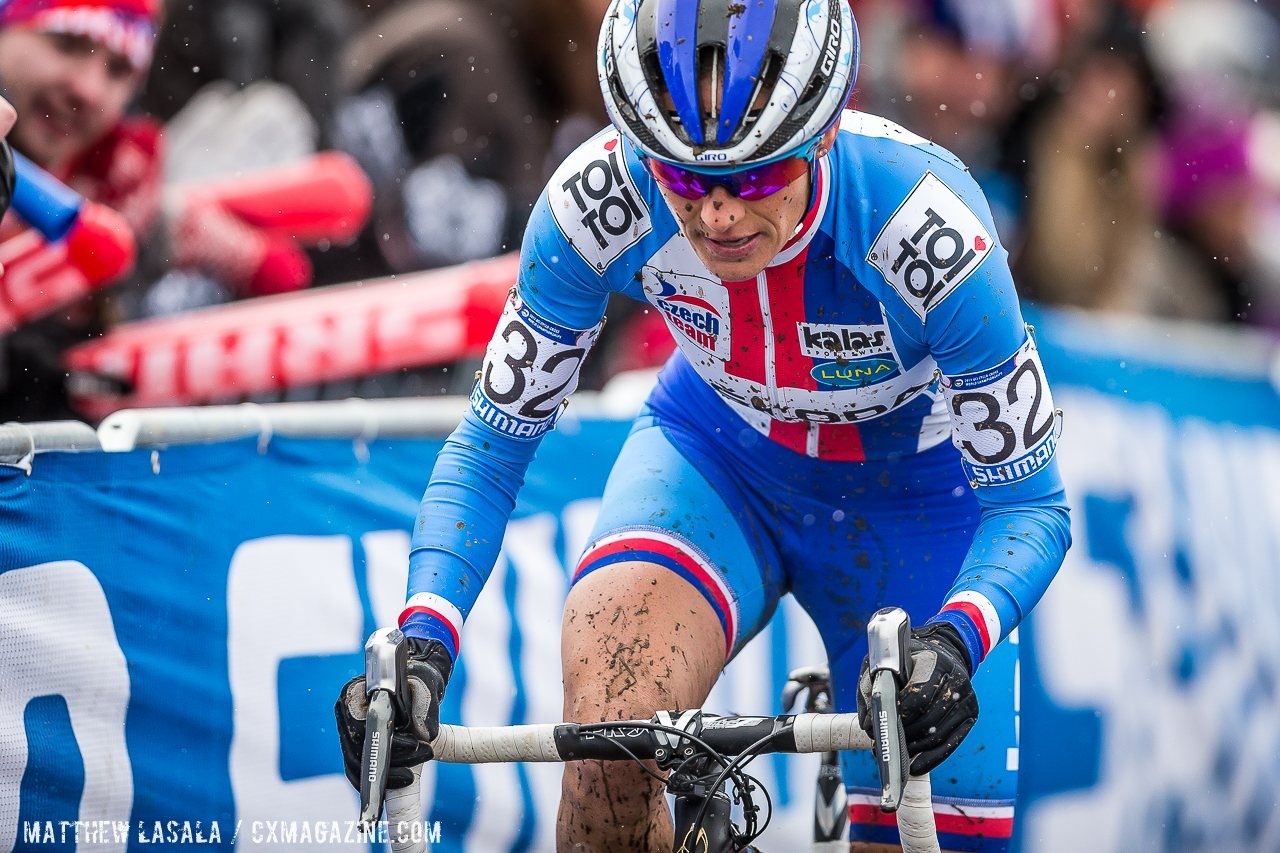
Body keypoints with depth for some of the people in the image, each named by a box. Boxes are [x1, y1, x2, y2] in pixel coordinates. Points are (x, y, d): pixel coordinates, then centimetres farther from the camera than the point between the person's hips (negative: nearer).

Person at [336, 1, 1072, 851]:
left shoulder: (928, 226, -35)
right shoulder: (597, 203, -29)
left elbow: (1030, 503, -25)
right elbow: (490, 445, -17)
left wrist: (954, 642, -45)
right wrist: (423, 639, -33)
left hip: (912, 494, -1)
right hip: (718, 453, 1)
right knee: (607, 734, -29)